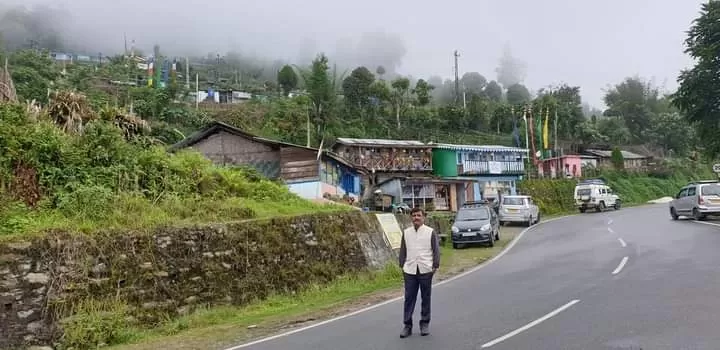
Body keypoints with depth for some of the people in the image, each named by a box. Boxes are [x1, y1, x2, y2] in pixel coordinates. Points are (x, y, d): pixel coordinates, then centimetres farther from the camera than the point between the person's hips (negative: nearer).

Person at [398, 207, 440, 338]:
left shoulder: (430, 232, 0)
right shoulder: (406, 232, 7)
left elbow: (436, 250, 0)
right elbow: (403, 250, 12)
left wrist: (435, 266, -5)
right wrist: (402, 266, 7)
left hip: (425, 270, -1)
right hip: (410, 270, 2)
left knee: (426, 298, 8)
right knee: (409, 298, 2)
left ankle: (425, 324, 19)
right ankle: (407, 325, 9)